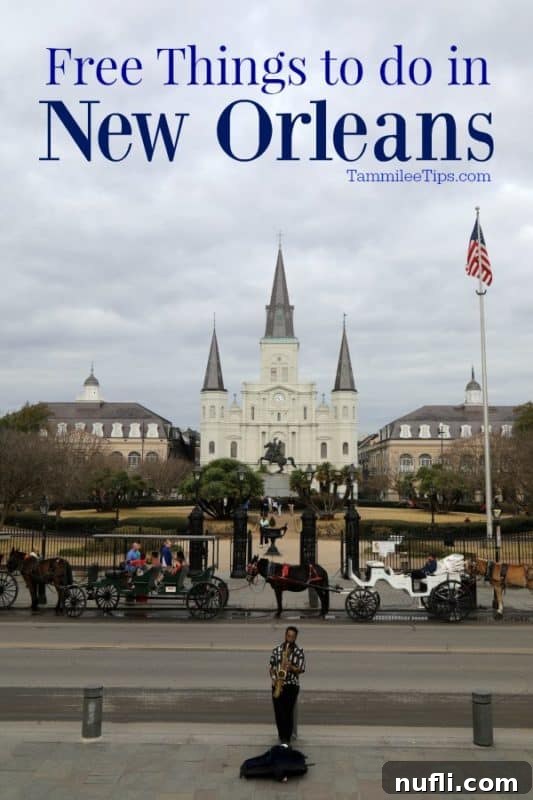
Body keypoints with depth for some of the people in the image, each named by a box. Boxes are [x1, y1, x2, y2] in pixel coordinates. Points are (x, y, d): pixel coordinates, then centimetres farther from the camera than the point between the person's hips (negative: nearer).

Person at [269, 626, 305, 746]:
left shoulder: (299, 652, -2)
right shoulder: (277, 649, 4)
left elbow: (301, 669, -3)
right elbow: (271, 666, 9)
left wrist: (291, 667, -22)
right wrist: (273, 678, -7)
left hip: (292, 685, -2)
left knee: (288, 712, -5)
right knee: (278, 712, 3)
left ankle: (286, 739, 2)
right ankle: (281, 735, 21)